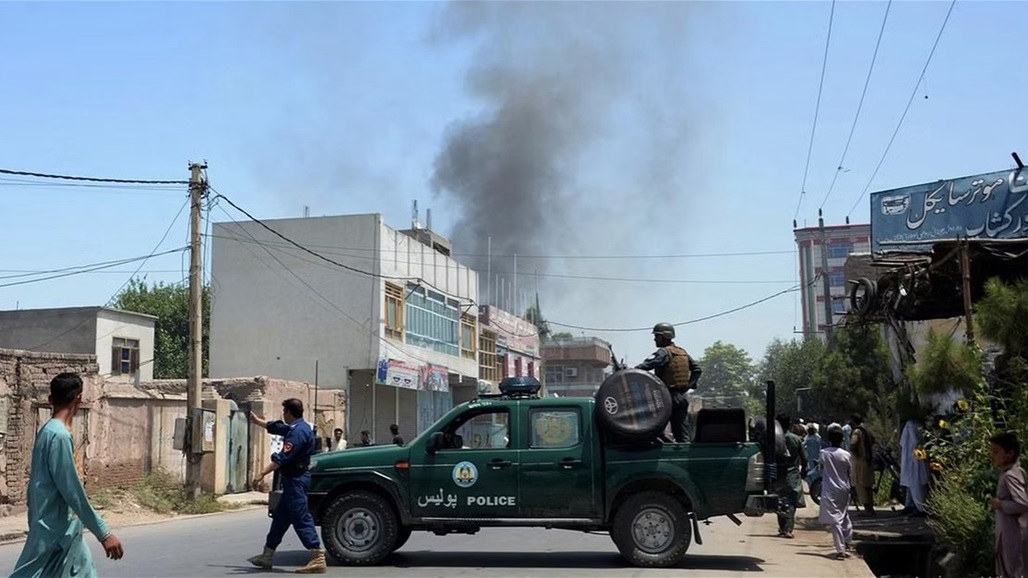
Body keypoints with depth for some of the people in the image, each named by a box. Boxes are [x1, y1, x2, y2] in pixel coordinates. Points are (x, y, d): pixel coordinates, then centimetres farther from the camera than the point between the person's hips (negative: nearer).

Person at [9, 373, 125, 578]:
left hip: (64, 530, 10)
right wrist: (104, 533, -21)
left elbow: (36, 481, 17)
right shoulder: (59, 436, -20)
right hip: (55, 531, -10)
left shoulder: (48, 431, 10)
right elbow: (73, 491, -23)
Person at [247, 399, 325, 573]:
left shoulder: (298, 431, -18)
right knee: (280, 516, 16)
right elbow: (274, 427, 33)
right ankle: (267, 556, 26)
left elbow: (283, 457, -25)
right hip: (293, 479, 11)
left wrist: (264, 472, -24)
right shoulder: (293, 428, 14)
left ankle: (318, 558, -15)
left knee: (301, 518, -12)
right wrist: (256, 420, 46)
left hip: (296, 479, -11)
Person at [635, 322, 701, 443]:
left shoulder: (664, 352, -11)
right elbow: (697, 370, 20)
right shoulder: (683, 353, 15)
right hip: (683, 397, 8)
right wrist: (689, 385, 15)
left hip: (668, 397, -8)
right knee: (682, 432, 9)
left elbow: (647, 365, -26)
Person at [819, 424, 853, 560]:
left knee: (834, 520, -5)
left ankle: (840, 549, -11)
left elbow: (820, 467, 5)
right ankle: (846, 542, 30)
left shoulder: (824, 453, -10)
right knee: (845, 516, 22)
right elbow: (850, 472, 4)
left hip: (829, 490, -3)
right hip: (843, 489, 3)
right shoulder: (846, 455, -7)